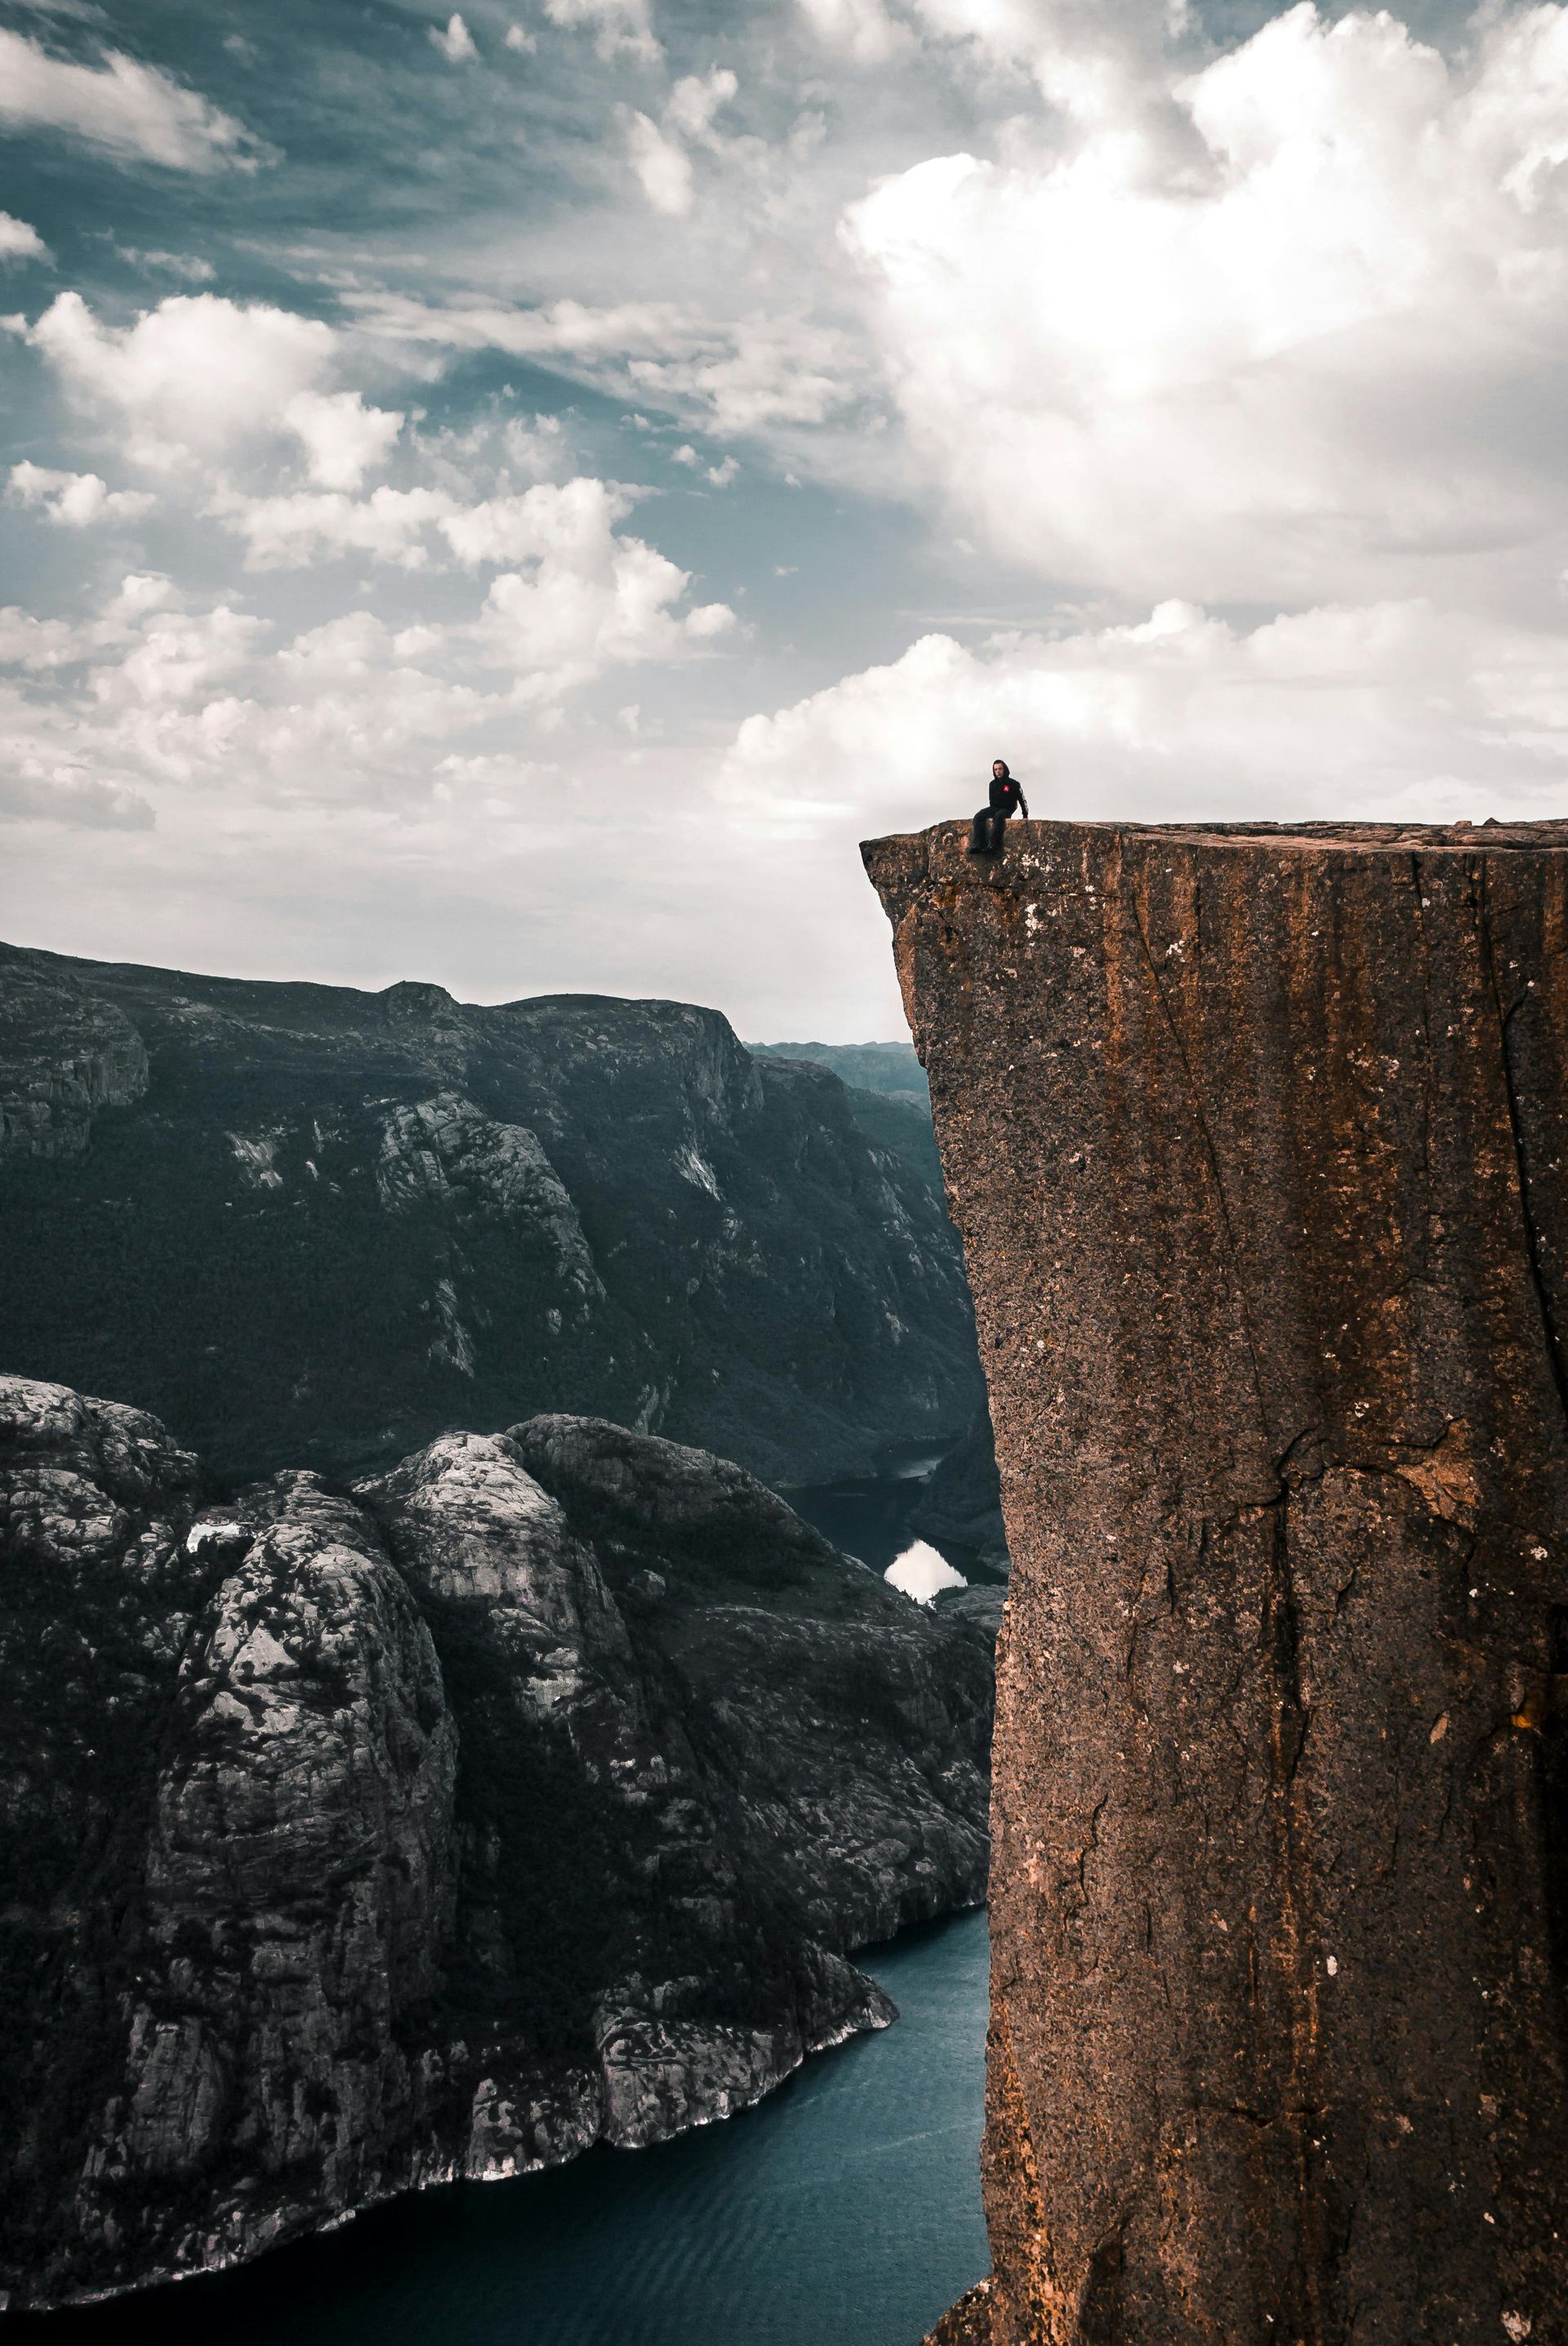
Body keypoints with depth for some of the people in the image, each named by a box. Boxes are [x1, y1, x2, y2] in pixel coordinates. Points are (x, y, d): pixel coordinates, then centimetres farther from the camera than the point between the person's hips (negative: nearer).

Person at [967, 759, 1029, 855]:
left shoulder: (1013, 784, -6)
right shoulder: (993, 784, 9)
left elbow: (1022, 800, -2)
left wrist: (1025, 816, -4)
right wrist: (991, 813, 7)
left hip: (1007, 809, -5)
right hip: (995, 808, 5)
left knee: (998, 816, -40)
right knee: (978, 816, -21)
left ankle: (993, 845, -46)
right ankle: (978, 844, -32)